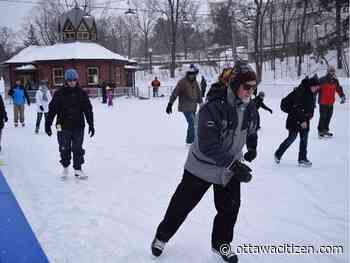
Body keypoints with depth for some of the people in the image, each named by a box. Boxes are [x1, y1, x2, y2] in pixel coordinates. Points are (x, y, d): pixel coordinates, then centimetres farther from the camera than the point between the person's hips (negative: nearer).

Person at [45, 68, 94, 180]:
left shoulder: (82, 93, 2)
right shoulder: (59, 94, -2)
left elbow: (88, 110, 5)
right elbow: (52, 109, -1)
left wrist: (91, 125, 3)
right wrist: (48, 124, -4)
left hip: (78, 126, 1)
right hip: (63, 126, -1)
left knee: (78, 149, 4)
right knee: (64, 149, 6)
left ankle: (77, 169, 15)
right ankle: (65, 167, 26)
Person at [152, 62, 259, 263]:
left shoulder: (250, 108, -7)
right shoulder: (213, 107, -28)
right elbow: (208, 145, -32)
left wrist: (252, 148, 15)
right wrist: (234, 164, -34)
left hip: (231, 167, 5)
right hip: (203, 166, -5)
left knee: (230, 208, 10)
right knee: (182, 203, 9)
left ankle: (221, 243, 36)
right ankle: (162, 236, 34)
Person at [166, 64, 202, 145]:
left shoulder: (195, 82, 11)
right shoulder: (182, 82, -11)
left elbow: (198, 94, 22)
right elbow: (175, 93, -11)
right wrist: (170, 104, -14)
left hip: (193, 107, 7)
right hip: (186, 107, -7)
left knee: (192, 124, 11)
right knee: (192, 123, -16)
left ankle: (189, 141, 24)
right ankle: (191, 141, -10)